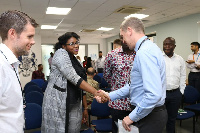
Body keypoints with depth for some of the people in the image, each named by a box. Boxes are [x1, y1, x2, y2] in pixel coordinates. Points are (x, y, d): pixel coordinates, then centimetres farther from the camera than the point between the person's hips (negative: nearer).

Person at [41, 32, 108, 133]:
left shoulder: (75, 60, 13)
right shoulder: (60, 53, -11)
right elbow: (73, 78, -21)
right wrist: (95, 92, -24)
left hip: (74, 103, 7)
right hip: (58, 101, -7)